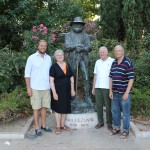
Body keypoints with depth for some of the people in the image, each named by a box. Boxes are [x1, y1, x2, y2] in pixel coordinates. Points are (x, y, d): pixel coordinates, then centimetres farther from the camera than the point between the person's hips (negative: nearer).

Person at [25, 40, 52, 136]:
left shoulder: (49, 58, 8)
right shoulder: (32, 58, -5)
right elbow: (27, 74, -6)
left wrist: (51, 85, 9)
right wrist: (28, 88, -10)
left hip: (46, 88, 4)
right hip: (35, 88, -4)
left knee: (44, 107, 10)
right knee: (36, 108, 3)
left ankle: (44, 125, 24)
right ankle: (37, 128, 14)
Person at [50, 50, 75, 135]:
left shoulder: (67, 66, 7)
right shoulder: (54, 66, -7)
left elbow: (71, 78, 12)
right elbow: (51, 81, -11)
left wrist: (72, 89, 7)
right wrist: (54, 92, -16)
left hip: (67, 91, 5)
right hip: (58, 91, -5)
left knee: (66, 108, 11)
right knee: (58, 108, 4)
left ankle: (62, 125, 26)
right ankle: (58, 126, 18)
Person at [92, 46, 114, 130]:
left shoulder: (112, 61, -4)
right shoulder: (97, 62, 14)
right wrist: (93, 87, 13)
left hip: (107, 88, -5)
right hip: (98, 87, 5)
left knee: (108, 106, 4)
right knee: (99, 106, 10)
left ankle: (109, 123, 16)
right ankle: (100, 122, 22)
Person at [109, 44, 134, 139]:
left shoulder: (128, 63, -10)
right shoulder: (114, 63, 9)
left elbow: (131, 79, -13)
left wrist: (127, 93, -16)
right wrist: (110, 91, 7)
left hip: (124, 93, -6)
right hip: (115, 93, 6)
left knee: (126, 113, 5)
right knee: (115, 111, 16)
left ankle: (126, 131, 21)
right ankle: (116, 128, 33)